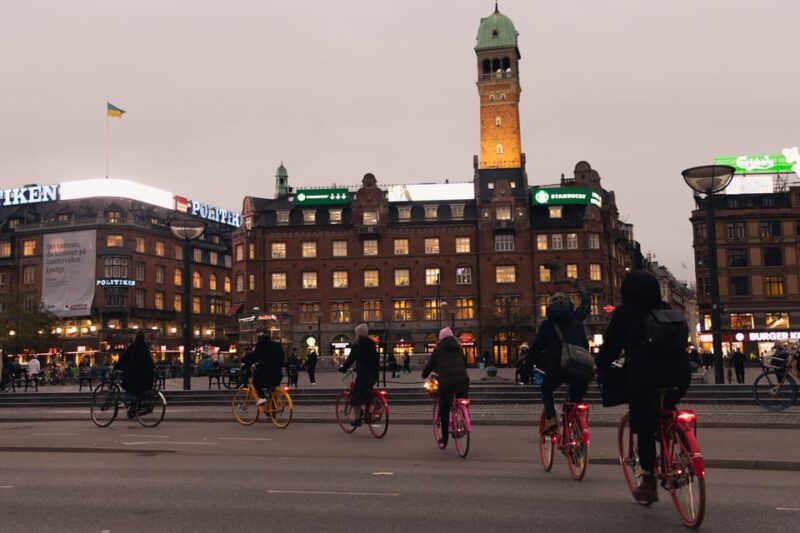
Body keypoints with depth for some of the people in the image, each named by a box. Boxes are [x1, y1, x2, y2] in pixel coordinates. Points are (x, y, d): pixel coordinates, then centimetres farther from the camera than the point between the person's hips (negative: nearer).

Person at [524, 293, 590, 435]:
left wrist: (528, 365, 17)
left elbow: (536, 347, 8)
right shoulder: (578, 325, 16)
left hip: (556, 368, -2)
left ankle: (551, 417, 2)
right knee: (576, 392, 27)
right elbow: (586, 347, 23)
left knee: (546, 389, 22)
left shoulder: (546, 325, 8)